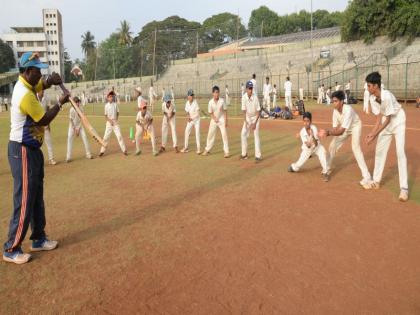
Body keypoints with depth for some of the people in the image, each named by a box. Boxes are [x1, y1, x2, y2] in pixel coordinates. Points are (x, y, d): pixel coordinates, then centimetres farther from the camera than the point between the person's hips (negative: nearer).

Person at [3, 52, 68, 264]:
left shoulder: (27, 84, 6)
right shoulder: (25, 94, -22)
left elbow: (44, 84, 21)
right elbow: (44, 120, -17)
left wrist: (52, 80, -3)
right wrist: (60, 103, -5)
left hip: (32, 149, 10)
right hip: (23, 151, -10)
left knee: (37, 197, 15)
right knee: (24, 200, -5)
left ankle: (38, 239, 26)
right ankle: (11, 249, 7)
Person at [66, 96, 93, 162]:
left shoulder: (81, 108, -11)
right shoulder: (71, 109, -19)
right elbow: (70, 120, -14)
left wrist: (78, 129, -11)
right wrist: (75, 129, -14)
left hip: (79, 126, 3)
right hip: (72, 126, -3)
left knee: (84, 138, -6)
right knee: (69, 138, -16)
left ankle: (88, 154, 6)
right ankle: (68, 157, -15)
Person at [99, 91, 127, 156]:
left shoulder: (115, 104, 1)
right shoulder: (106, 105, -3)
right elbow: (105, 116, -1)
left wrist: (116, 119, -4)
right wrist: (110, 120, -16)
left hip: (115, 122, 1)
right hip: (109, 122, -1)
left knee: (119, 136, -2)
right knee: (106, 137, -1)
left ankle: (124, 150, 4)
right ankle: (102, 151, 9)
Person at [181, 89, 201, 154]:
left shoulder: (195, 103, -19)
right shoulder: (187, 103, -3)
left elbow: (197, 114, -19)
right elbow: (187, 112, 5)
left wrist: (191, 118, -25)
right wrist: (188, 117, -14)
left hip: (196, 120, -5)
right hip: (190, 120, 5)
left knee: (197, 133, -7)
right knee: (186, 132, 3)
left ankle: (198, 148, 2)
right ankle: (185, 147, 12)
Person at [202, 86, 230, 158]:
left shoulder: (222, 101, -13)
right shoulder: (210, 102, -11)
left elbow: (225, 111, -7)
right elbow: (210, 113, -4)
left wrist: (226, 121, -11)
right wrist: (215, 119, -19)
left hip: (222, 120, -2)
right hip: (214, 120, 2)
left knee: (224, 135, -7)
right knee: (210, 134, 8)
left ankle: (226, 152, -1)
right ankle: (207, 150, 24)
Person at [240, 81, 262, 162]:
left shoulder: (255, 98, -23)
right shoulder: (244, 97, -17)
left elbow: (258, 111, -16)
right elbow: (244, 111, -12)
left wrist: (255, 123, -18)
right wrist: (246, 122, -17)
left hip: (255, 117, -3)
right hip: (247, 118, 3)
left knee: (256, 135, -10)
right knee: (243, 134, -1)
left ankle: (258, 156, -8)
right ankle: (244, 154, 12)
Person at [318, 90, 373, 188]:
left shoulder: (348, 110, -39)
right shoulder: (335, 111, -18)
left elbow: (341, 131, -43)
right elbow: (335, 128, -17)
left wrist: (328, 132, -54)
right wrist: (327, 133, -37)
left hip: (355, 126, -7)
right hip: (344, 128, 7)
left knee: (355, 148, -25)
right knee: (332, 145, 5)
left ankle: (366, 178, -23)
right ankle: (327, 168, 27)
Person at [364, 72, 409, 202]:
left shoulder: (386, 96, -32)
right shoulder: (372, 98, -11)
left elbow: (388, 119, -26)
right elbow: (379, 117, -4)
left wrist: (375, 135, -27)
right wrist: (372, 132, -14)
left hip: (398, 122, -7)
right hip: (386, 123, 7)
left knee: (400, 153, -14)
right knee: (379, 151, 9)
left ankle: (404, 188, -11)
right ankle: (376, 181, 22)